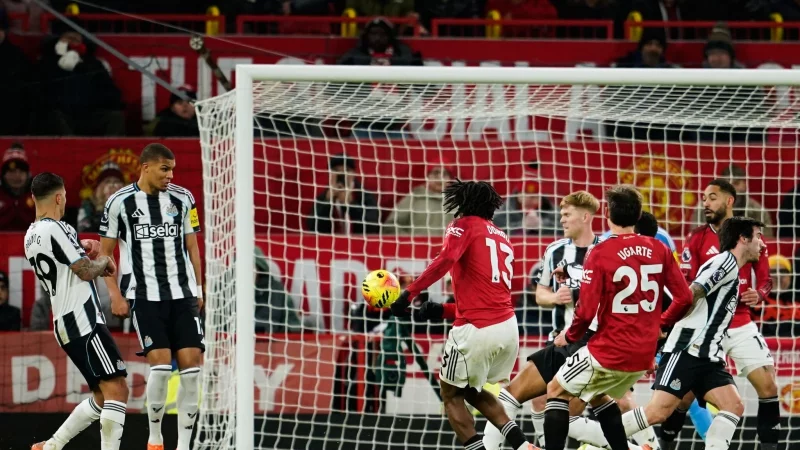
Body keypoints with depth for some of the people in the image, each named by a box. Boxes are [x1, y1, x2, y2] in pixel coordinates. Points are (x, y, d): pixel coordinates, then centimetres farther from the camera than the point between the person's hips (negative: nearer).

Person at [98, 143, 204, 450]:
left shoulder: (182, 199, 7)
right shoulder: (120, 202, -1)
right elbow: (104, 253, 5)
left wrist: (198, 289, 11)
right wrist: (115, 295, -3)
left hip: (183, 295, 3)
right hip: (144, 296, -3)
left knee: (191, 364, -6)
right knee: (160, 363, -14)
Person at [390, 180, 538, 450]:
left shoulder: (464, 225, 1)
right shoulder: (502, 239, 23)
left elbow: (446, 259, -21)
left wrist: (410, 293, -23)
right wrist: (442, 311, 21)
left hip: (476, 331, -7)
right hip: (508, 327, 7)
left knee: (451, 395, 12)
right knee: (471, 391, 26)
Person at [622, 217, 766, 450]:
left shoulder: (732, 272, 23)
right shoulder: (726, 261, -8)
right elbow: (689, 296, -16)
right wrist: (662, 325, -8)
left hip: (708, 358, 9)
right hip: (686, 351, -9)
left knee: (734, 407, -9)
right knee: (658, 412, -14)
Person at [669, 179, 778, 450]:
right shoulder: (697, 239, -2)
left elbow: (765, 279, 9)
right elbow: (684, 285, -4)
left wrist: (758, 295, -12)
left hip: (741, 326, 2)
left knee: (767, 385, -6)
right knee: (685, 393, -2)